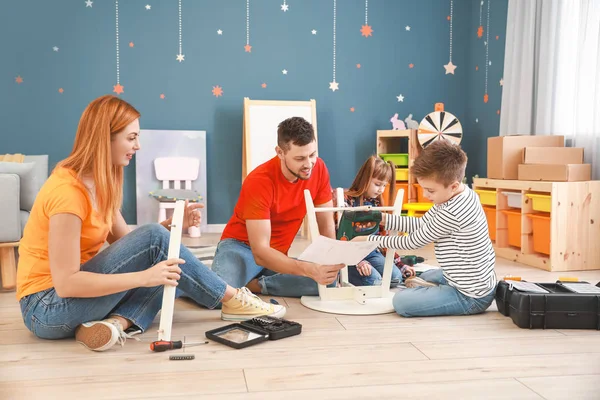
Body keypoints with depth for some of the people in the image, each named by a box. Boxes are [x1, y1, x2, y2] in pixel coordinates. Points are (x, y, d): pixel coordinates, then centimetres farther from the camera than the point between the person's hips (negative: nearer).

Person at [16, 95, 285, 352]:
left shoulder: (100, 182, 5)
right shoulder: (68, 191, -23)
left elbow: (126, 242, 4)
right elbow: (65, 283, -28)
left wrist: (171, 224, -11)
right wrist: (143, 277, -29)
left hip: (75, 296, 9)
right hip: (48, 308, -9)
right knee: (154, 239, -20)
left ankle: (116, 322, -22)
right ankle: (231, 300, -7)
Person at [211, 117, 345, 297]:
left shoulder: (318, 169, -11)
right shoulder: (259, 181, -27)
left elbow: (326, 225, -1)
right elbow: (260, 252, -32)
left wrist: (331, 262, -18)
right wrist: (309, 269, -46)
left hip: (277, 255, 6)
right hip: (241, 247, -5)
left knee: (328, 281, -25)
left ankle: (253, 284, -11)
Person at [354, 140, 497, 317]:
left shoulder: (451, 214, -31)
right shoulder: (462, 195, -1)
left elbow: (412, 242, -17)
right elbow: (420, 224, 6)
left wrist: (369, 239, -7)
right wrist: (382, 218, -4)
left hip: (471, 297, -10)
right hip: (480, 281, 10)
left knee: (401, 301, -15)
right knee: (426, 277, 34)